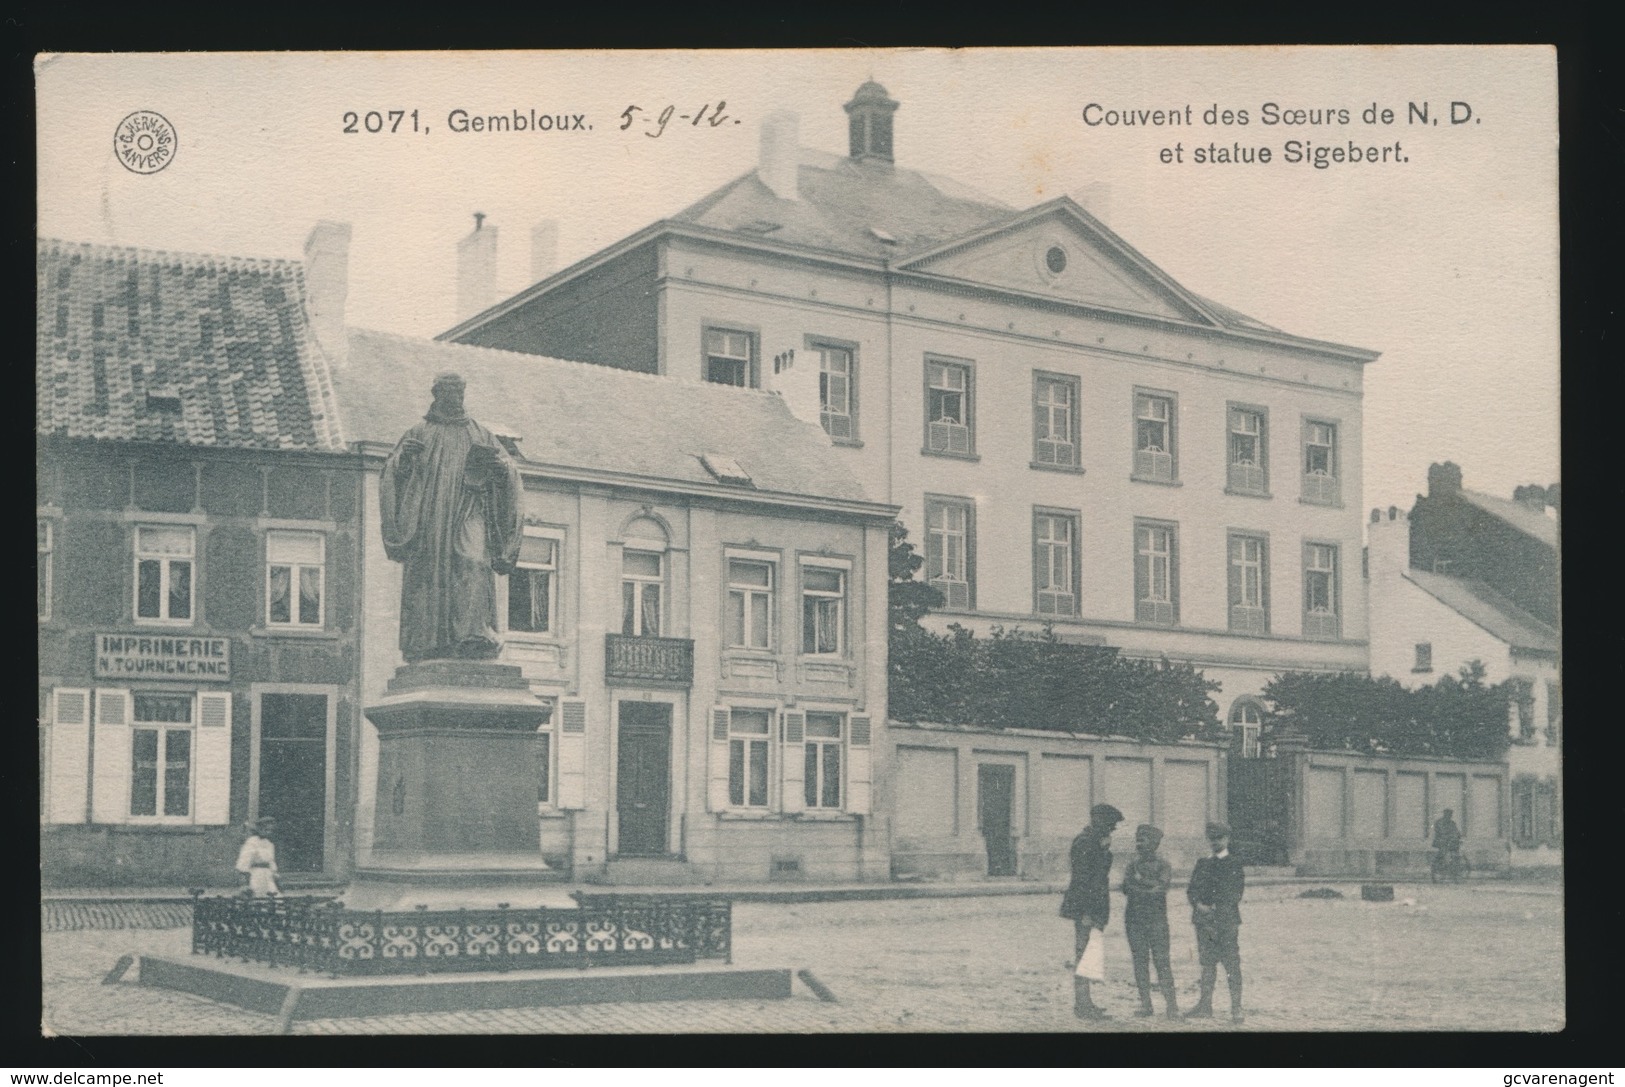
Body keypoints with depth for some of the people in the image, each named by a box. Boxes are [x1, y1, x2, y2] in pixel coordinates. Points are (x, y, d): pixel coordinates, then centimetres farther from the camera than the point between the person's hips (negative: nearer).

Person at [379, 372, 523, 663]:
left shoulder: (480, 435, 20)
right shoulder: (419, 433, 18)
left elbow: (508, 470, 11)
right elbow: (393, 472, 9)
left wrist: (502, 465, -13)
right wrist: (402, 457, -14)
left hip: (466, 512, 0)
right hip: (428, 514, 0)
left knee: (473, 563, -21)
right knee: (429, 571, -10)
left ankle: (476, 634, -32)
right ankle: (429, 643, -10)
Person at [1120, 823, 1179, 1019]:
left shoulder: (1163, 866, 4)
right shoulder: (1131, 864, 13)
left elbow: (1161, 886, -11)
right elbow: (1126, 889, 1)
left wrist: (1140, 880, -7)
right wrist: (1150, 890, -8)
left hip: (1156, 919, -3)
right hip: (1134, 918, 4)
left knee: (1161, 960, -8)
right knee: (1139, 961, 2)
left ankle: (1172, 1006, -7)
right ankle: (1146, 1005, 7)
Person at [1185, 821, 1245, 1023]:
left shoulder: (1235, 865, 3)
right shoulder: (1202, 864, 17)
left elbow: (1235, 893, -4)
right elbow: (1192, 889, 12)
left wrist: (1215, 910, -12)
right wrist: (1199, 904, -8)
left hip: (1226, 921, -4)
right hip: (1204, 921, 4)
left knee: (1231, 964, -7)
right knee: (1207, 963, 6)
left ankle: (1236, 1010, -5)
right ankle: (1205, 1006, 10)